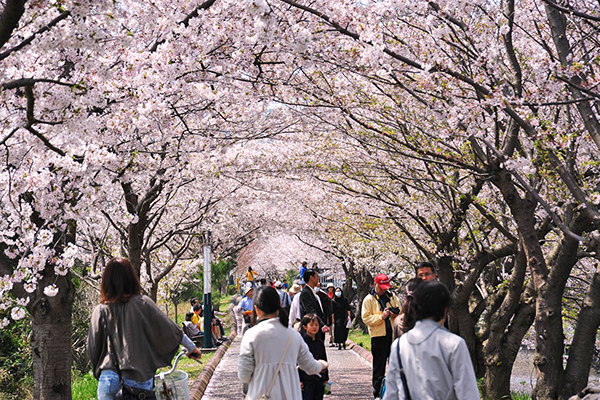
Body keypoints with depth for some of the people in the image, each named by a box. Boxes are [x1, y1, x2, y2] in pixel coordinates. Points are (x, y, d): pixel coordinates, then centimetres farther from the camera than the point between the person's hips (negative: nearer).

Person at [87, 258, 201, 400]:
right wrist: (192, 347, 16)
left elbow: (92, 349, 7)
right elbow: (169, 329, 3)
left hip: (108, 376, 1)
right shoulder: (143, 303, -2)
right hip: (139, 377, -1)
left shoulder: (100, 311, 2)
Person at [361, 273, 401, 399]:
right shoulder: (369, 299, -2)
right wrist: (381, 317, -17)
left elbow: (400, 310, 20)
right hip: (378, 334, -4)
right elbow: (366, 318, -6)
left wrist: (396, 314, -3)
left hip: (393, 333, 4)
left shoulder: (392, 297, 11)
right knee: (379, 364, 2)